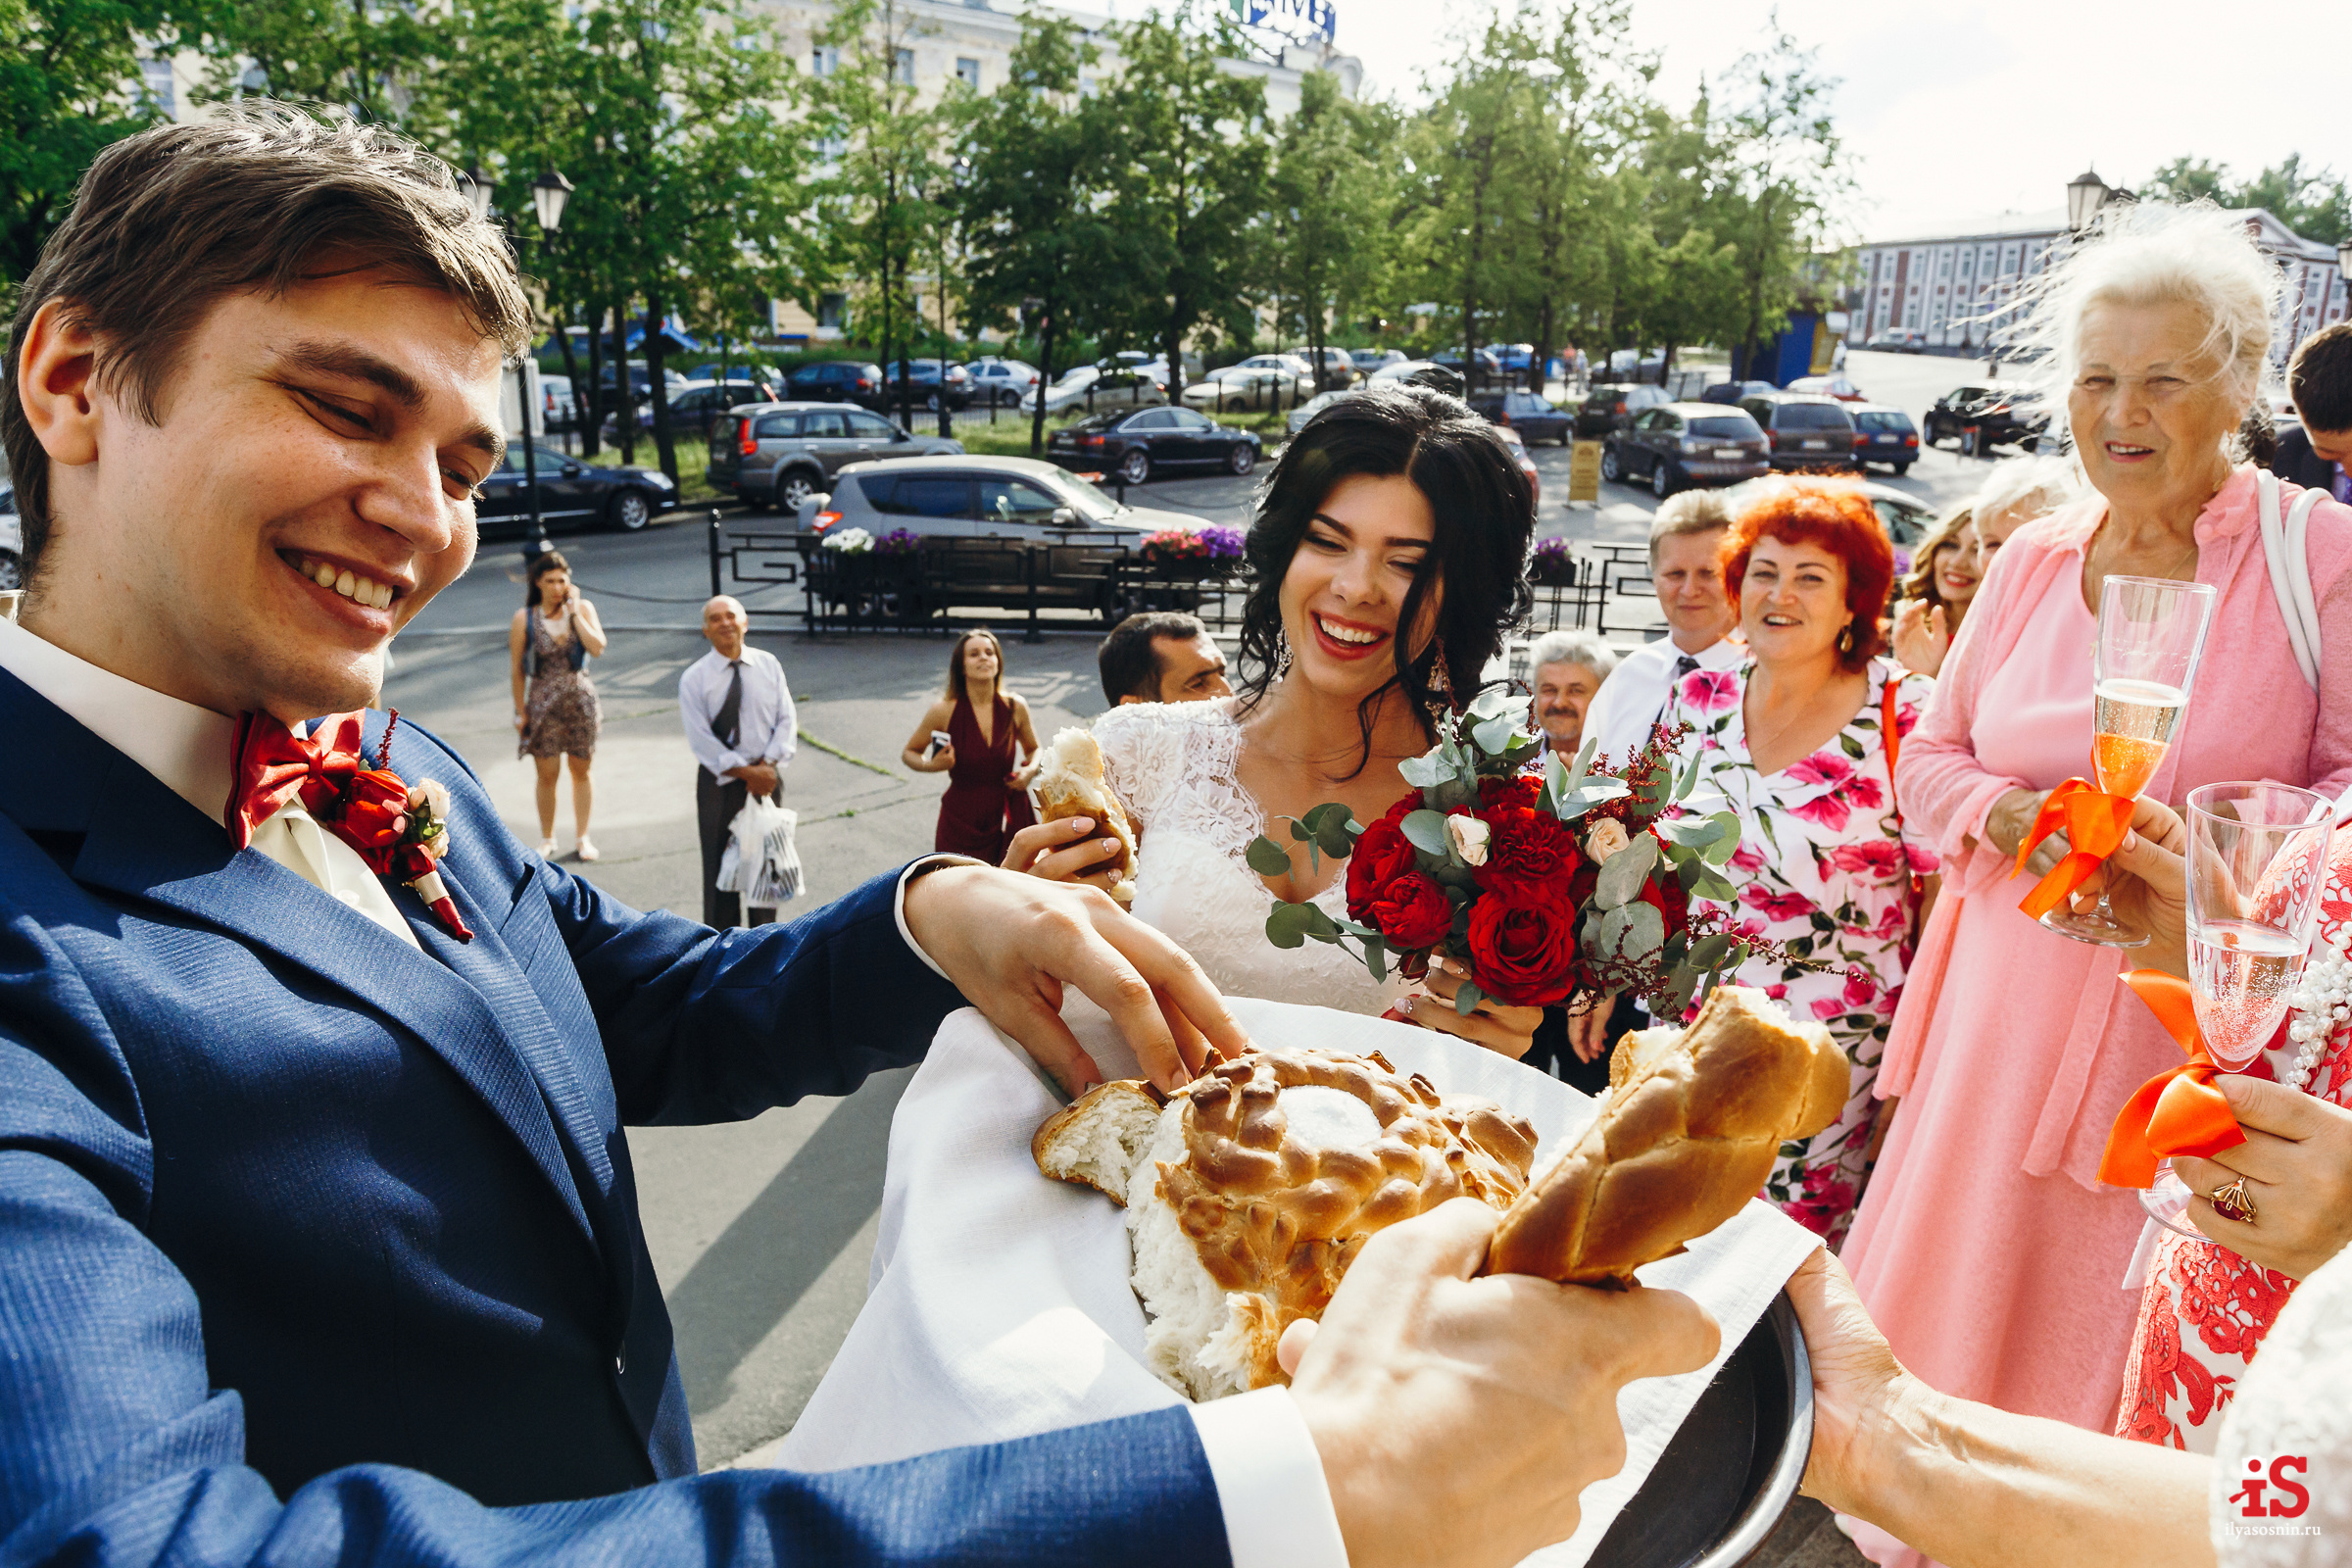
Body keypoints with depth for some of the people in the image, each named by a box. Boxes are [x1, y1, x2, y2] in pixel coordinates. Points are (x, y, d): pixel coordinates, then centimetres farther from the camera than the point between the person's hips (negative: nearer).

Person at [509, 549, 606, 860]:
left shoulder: (583, 608, 0)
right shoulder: (525, 618, -4)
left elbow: (597, 647, -15)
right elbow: (517, 668, 0)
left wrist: (573, 612, -13)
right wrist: (521, 711, -1)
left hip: (580, 698, 1)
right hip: (544, 702, -1)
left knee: (581, 770, 10)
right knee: (547, 774, 2)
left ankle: (582, 837, 24)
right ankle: (547, 840, 18)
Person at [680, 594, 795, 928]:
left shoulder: (768, 665, 2)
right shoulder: (694, 678, -7)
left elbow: (787, 719, -1)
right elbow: (701, 740, -12)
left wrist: (768, 765, -15)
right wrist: (746, 772, -18)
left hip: (767, 776, 3)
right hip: (719, 782, -3)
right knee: (720, 863, 5)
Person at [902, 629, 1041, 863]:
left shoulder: (1015, 706, 0)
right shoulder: (944, 711, -8)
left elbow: (1033, 750, 18)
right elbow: (909, 753, 7)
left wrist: (1031, 770, -2)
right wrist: (930, 765, -13)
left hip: (1007, 820, 2)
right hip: (961, 824, -2)